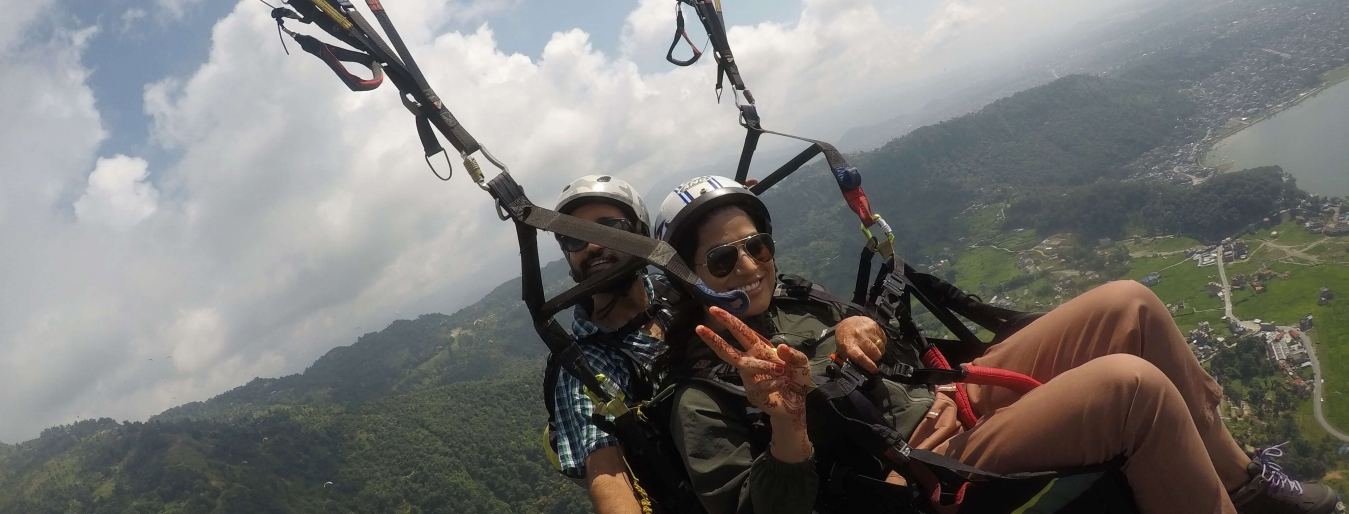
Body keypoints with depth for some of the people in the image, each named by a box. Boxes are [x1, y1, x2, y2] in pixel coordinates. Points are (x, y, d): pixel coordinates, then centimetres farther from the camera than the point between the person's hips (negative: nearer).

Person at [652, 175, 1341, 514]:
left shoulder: (793, 304, 11)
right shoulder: (703, 400, -12)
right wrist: (785, 424, -38)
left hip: (941, 406, 9)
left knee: (1126, 306, -2)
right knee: (1132, 386, -26)